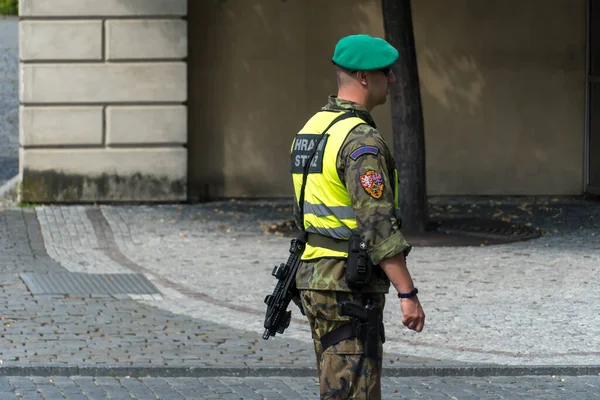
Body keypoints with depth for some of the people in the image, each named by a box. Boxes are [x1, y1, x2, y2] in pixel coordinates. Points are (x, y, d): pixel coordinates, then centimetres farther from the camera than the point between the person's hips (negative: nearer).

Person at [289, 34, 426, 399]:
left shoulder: (311, 129, 13)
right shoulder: (361, 140, -17)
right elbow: (378, 225, -23)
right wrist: (408, 293, -21)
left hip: (313, 275, 10)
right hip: (350, 287, -10)